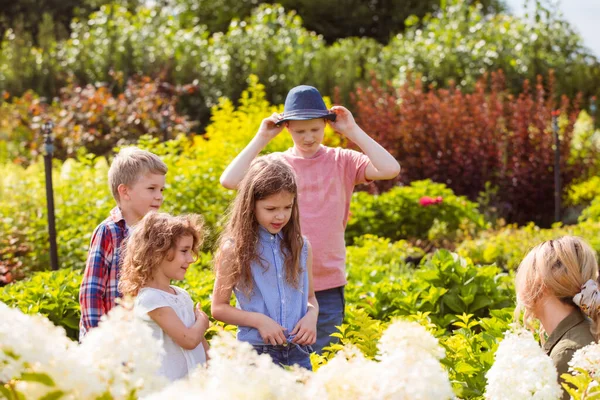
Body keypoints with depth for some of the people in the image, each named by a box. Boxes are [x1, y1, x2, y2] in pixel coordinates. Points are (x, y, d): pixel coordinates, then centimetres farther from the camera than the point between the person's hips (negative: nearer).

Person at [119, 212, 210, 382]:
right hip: (167, 386, -8)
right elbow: (189, 339, -16)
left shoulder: (183, 295, 13)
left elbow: (201, 342, 17)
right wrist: (202, 321, 3)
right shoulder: (150, 298, -14)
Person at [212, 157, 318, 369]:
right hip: (257, 351, -3)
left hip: (298, 352, 3)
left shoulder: (301, 246, 7)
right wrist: (259, 320, -14)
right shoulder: (234, 249, -3)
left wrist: (311, 316, -5)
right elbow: (219, 308, 0)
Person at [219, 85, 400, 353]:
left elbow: (390, 169, -14)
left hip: (328, 284, 0)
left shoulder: (342, 162, 1)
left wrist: (353, 131, -10)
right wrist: (261, 138, -9)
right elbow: (229, 181, -14)